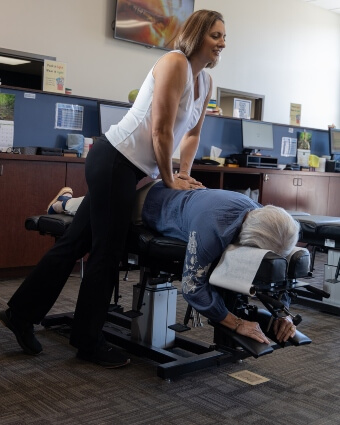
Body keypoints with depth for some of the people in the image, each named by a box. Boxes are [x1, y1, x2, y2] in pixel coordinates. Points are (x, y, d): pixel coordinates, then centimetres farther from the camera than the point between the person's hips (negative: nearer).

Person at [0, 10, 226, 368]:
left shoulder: (206, 81, 15)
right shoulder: (175, 63, -12)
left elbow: (191, 133, 23)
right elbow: (161, 131, -16)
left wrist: (184, 175, 16)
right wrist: (169, 180, -7)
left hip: (130, 169, 9)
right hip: (115, 161, -9)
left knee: (76, 241, 10)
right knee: (106, 251, -1)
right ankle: (88, 341, 14)